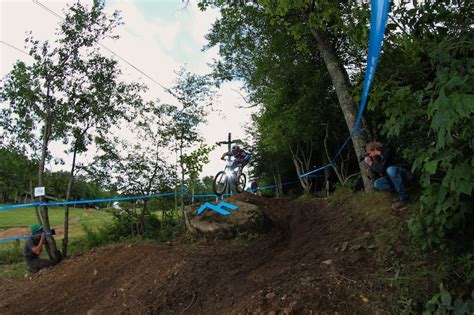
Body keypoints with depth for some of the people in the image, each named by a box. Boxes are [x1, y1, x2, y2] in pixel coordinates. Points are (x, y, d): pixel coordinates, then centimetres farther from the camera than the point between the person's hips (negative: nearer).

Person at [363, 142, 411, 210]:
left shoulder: (386, 152, -16)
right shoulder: (378, 156, 7)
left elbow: (382, 169, -27)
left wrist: (371, 163, -11)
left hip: (404, 175, -7)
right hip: (394, 179, 7)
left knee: (390, 170, -36)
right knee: (376, 184, -12)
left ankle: (404, 198, -23)